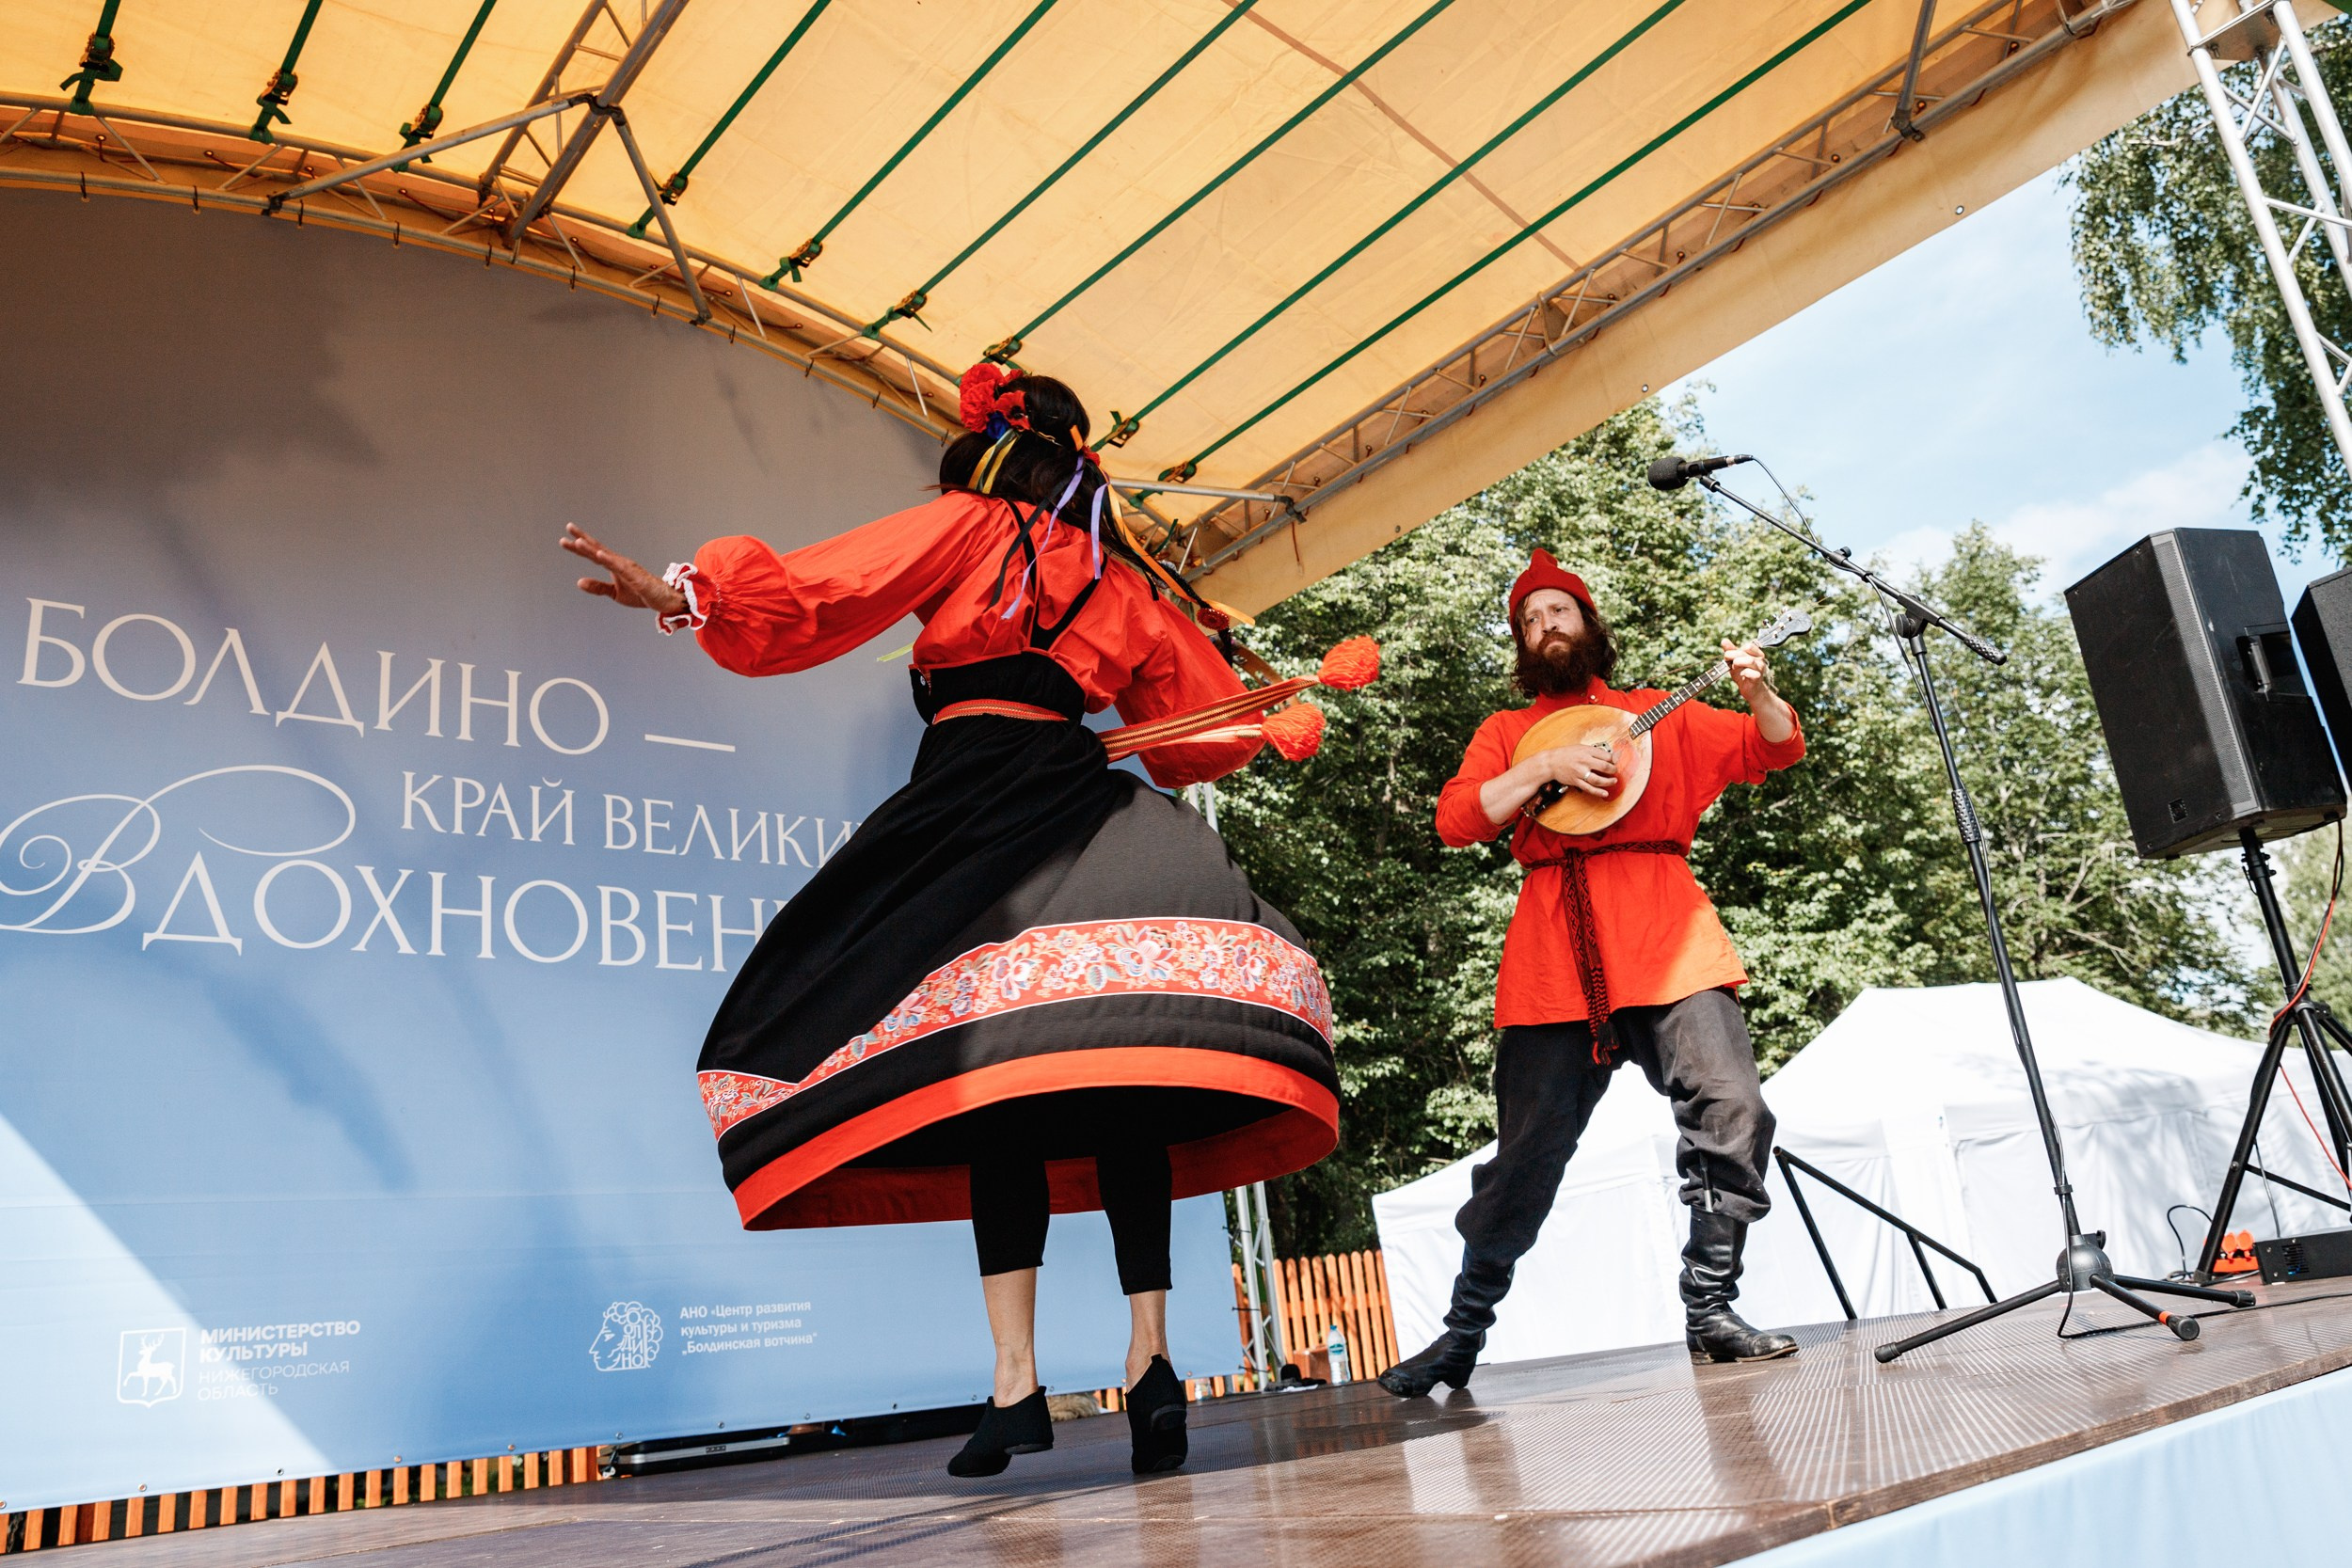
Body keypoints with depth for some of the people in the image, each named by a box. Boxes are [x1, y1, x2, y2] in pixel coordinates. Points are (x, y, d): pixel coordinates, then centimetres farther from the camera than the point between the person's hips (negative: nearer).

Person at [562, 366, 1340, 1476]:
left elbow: (812, 594, 3)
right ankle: (1150, 1357, -7)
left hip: (975, 806, -3)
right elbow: (1213, 725, 28)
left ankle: (1017, 1384, -12)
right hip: (1090, 816, 4)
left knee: (998, 1079, -8)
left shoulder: (969, 524, 13)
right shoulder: (1122, 580, 24)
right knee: (1116, 1084, 1)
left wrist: (680, 592, 7)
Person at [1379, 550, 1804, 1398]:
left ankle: (1709, 1311, 0)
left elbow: (1777, 748, 14)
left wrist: (1758, 690, -7)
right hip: (1554, 954, 0)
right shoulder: (1507, 732, 21)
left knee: (1732, 1112, -15)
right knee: (1528, 1150, -1)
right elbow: (1455, 819, 5)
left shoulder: (1660, 715, 22)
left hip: (1667, 937, 1)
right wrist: (1548, 766, -7)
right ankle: (1462, 1334, 10)